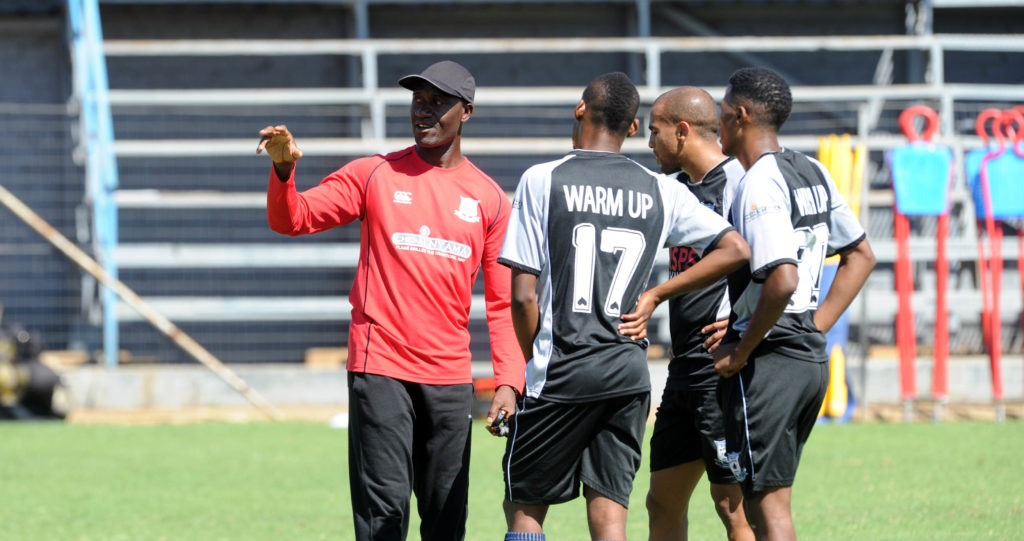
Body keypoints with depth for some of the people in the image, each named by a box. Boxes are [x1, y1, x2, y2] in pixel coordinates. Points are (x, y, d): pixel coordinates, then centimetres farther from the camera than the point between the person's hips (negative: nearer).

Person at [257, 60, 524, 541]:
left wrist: (508, 382, -2)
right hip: (380, 370, -3)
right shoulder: (375, 175, 5)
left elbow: (502, 302, 9)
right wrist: (283, 169, -21)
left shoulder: (489, 199, 9)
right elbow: (290, 219, 0)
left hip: (451, 377, 3)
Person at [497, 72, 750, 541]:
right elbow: (735, 250, 4)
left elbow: (524, 297, -8)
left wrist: (532, 362, 7)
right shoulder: (660, 191, 5)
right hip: (629, 372, 3)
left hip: (560, 370, -3)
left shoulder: (542, 180, -5)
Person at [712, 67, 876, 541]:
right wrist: (816, 326, 14)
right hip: (813, 359, 9)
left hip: (768, 360, -9)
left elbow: (783, 280, -27)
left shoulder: (760, 185, -16)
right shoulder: (812, 173, 12)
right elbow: (861, 256, 19)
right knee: (771, 499, 15)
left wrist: (741, 352, -16)